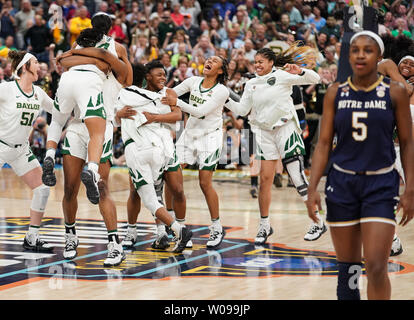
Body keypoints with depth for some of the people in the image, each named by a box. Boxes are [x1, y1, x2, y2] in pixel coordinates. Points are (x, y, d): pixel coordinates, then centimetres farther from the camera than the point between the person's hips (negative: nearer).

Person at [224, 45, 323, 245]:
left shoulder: (282, 76, -2)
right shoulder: (251, 84, 13)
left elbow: (314, 79, -9)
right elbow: (242, 109, 15)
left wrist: (300, 72, -28)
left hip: (285, 129, -4)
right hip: (264, 132, 4)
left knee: (298, 177, -6)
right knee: (265, 178, 0)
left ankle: (319, 222, 4)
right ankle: (264, 225, 11)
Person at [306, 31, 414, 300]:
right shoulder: (336, 93, 3)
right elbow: (324, 143, 3)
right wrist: (313, 188, -6)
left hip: (381, 185, -2)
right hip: (342, 183, 2)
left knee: (376, 268, -12)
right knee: (347, 267, 6)